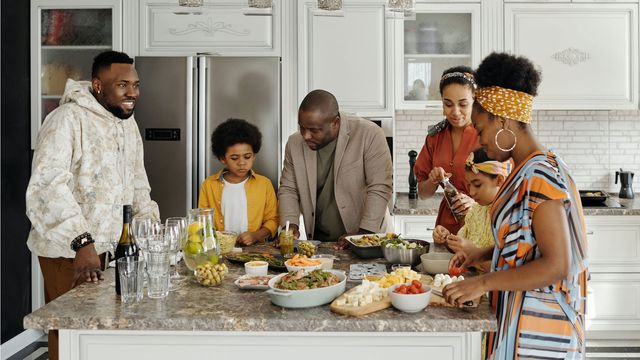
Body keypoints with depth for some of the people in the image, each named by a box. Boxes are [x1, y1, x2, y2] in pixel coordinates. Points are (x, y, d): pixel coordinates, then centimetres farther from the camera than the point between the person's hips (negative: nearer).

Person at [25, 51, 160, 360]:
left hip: (105, 244, 7)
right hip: (67, 250, -7)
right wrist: (82, 243, -37)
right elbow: (47, 185, -29)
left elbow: (137, 183, 17)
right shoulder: (67, 119, -18)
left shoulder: (127, 122, 8)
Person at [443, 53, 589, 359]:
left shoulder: (540, 176, -21)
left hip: (536, 325, -9)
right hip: (519, 313, 9)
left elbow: (556, 265, -24)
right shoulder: (528, 171, 7)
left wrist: (483, 283, -22)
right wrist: (482, 254, 6)